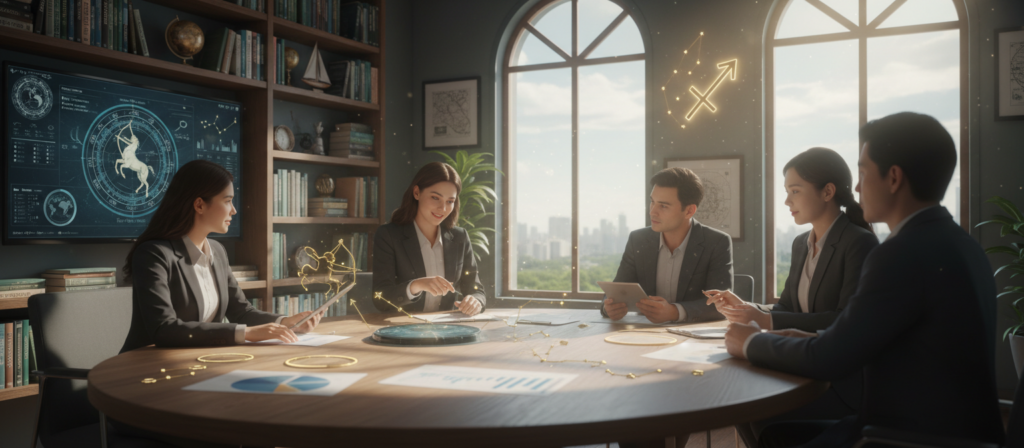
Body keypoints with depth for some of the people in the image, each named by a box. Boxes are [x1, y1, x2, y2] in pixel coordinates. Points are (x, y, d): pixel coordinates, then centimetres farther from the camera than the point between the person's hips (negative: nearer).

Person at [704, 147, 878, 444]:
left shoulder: (860, 244, -13)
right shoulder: (801, 244, 11)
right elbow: (787, 308, 13)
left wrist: (768, 322, -27)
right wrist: (746, 309, -8)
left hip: (848, 380, -6)